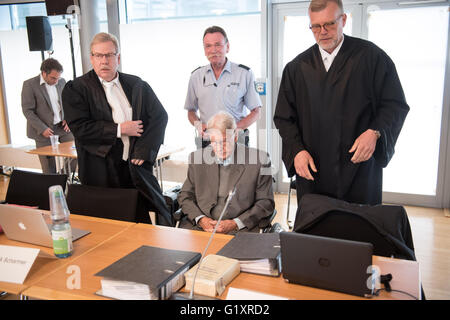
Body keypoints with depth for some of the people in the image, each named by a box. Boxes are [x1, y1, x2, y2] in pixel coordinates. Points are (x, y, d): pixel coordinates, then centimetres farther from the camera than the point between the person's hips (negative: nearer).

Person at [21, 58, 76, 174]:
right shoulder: (29, 84, -10)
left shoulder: (61, 81, 5)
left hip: (62, 126, 5)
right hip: (43, 131, -4)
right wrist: (42, 129, -18)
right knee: (49, 168, 0)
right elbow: (27, 111, -11)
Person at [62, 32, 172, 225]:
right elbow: (80, 128, -10)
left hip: (137, 168, 3)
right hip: (102, 172, -3)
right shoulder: (76, 89, 1)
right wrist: (119, 129, -10)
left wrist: (143, 152, -6)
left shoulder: (137, 85, 10)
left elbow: (159, 116, 5)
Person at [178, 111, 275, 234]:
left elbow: (266, 202, 2)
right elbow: (185, 196, 16)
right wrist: (200, 219, -3)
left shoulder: (259, 160, 0)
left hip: (239, 229, -2)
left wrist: (235, 224, -9)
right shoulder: (197, 158, 11)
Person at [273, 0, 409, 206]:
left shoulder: (372, 57, 1)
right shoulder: (296, 67, 8)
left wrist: (375, 132, -17)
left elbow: (395, 104, 1)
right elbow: (284, 117, 8)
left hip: (360, 169, -2)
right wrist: (297, 150, -7)